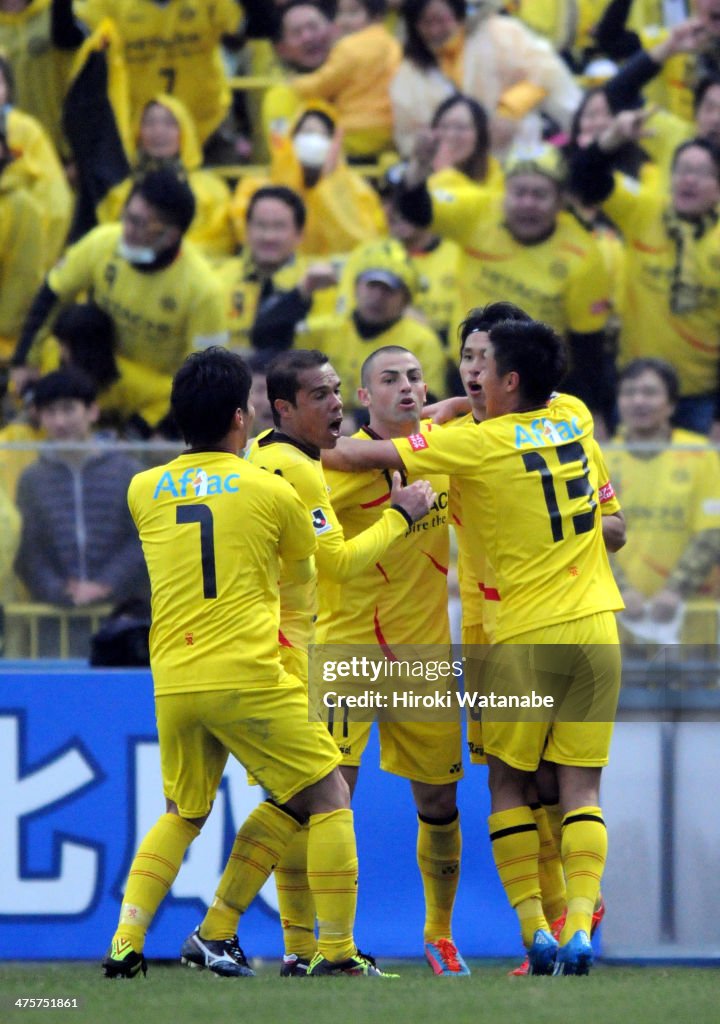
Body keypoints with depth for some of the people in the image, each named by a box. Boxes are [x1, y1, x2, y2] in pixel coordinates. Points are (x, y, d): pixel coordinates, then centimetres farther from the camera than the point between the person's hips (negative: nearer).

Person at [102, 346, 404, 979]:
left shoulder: (144, 491, 7)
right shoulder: (272, 492, -2)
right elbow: (305, 571, 16)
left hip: (172, 683, 5)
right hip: (249, 678, -5)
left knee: (183, 813, 22)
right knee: (328, 796, 8)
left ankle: (126, 943, 7)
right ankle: (336, 950, 3)